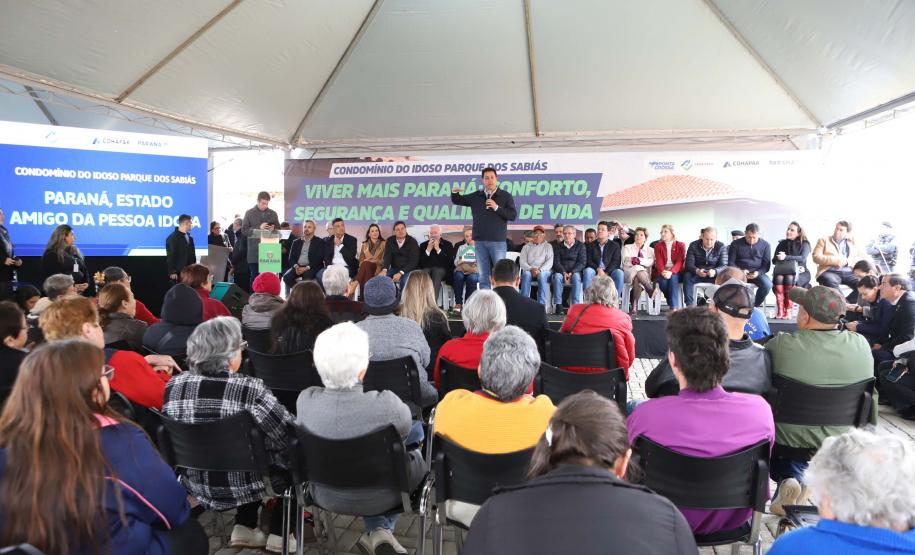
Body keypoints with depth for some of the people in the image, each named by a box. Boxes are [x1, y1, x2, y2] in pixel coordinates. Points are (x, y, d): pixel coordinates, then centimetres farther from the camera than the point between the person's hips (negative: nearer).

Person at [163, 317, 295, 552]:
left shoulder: (173, 385, -10)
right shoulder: (248, 389, -26)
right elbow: (289, 435, -19)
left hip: (195, 485, 6)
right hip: (240, 488, -5)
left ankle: (244, 528, 25)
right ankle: (279, 534, 21)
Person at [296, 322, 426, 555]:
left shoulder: (305, 400, -23)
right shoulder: (386, 405, -33)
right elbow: (404, 429, -9)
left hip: (327, 497, 4)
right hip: (381, 497, -4)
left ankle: (376, 530, 36)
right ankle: (382, 530, 17)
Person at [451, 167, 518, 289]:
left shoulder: (506, 196, 2)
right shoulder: (476, 196, 11)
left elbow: (513, 216, -5)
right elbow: (457, 201, 17)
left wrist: (497, 208, -15)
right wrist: (455, 192, -4)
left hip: (498, 241, -3)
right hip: (480, 241, 3)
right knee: (483, 275, 6)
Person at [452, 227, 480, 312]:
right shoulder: (461, 247, 28)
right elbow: (455, 262, 16)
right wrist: (460, 261, -5)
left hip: (475, 270, -2)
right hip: (461, 269, 2)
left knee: (472, 277, -38)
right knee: (458, 276, -35)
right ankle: (458, 303, -33)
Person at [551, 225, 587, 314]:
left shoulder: (581, 246, 7)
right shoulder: (558, 247, 13)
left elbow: (582, 262, -2)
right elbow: (556, 262, 3)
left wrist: (572, 272, -17)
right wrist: (564, 272, -16)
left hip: (575, 272, -1)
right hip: (561, 271, 1)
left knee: (576, 277, -36)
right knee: (557, 276, -32)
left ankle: (575, 305, -36)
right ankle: (558, 305, -34)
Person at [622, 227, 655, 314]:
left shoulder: (649, 250, 21)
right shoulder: (627, 247, 20)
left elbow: (651, 262, -2)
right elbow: (625, 261, 1)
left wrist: (639, 260, -16)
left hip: (645, 274, 1)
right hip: (629, 273, -1)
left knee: (637, 278, -38)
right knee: (638, 269, -38)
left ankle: (634, 305, -35)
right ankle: (651, 291, -32)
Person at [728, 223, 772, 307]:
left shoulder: (765, 245, 7)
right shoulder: (736, 244, 5)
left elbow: (766, 264, 6)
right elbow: (730, 262, 4)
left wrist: (758, 272, -15)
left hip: (757, 273, 1)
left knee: (767, 284, -31)